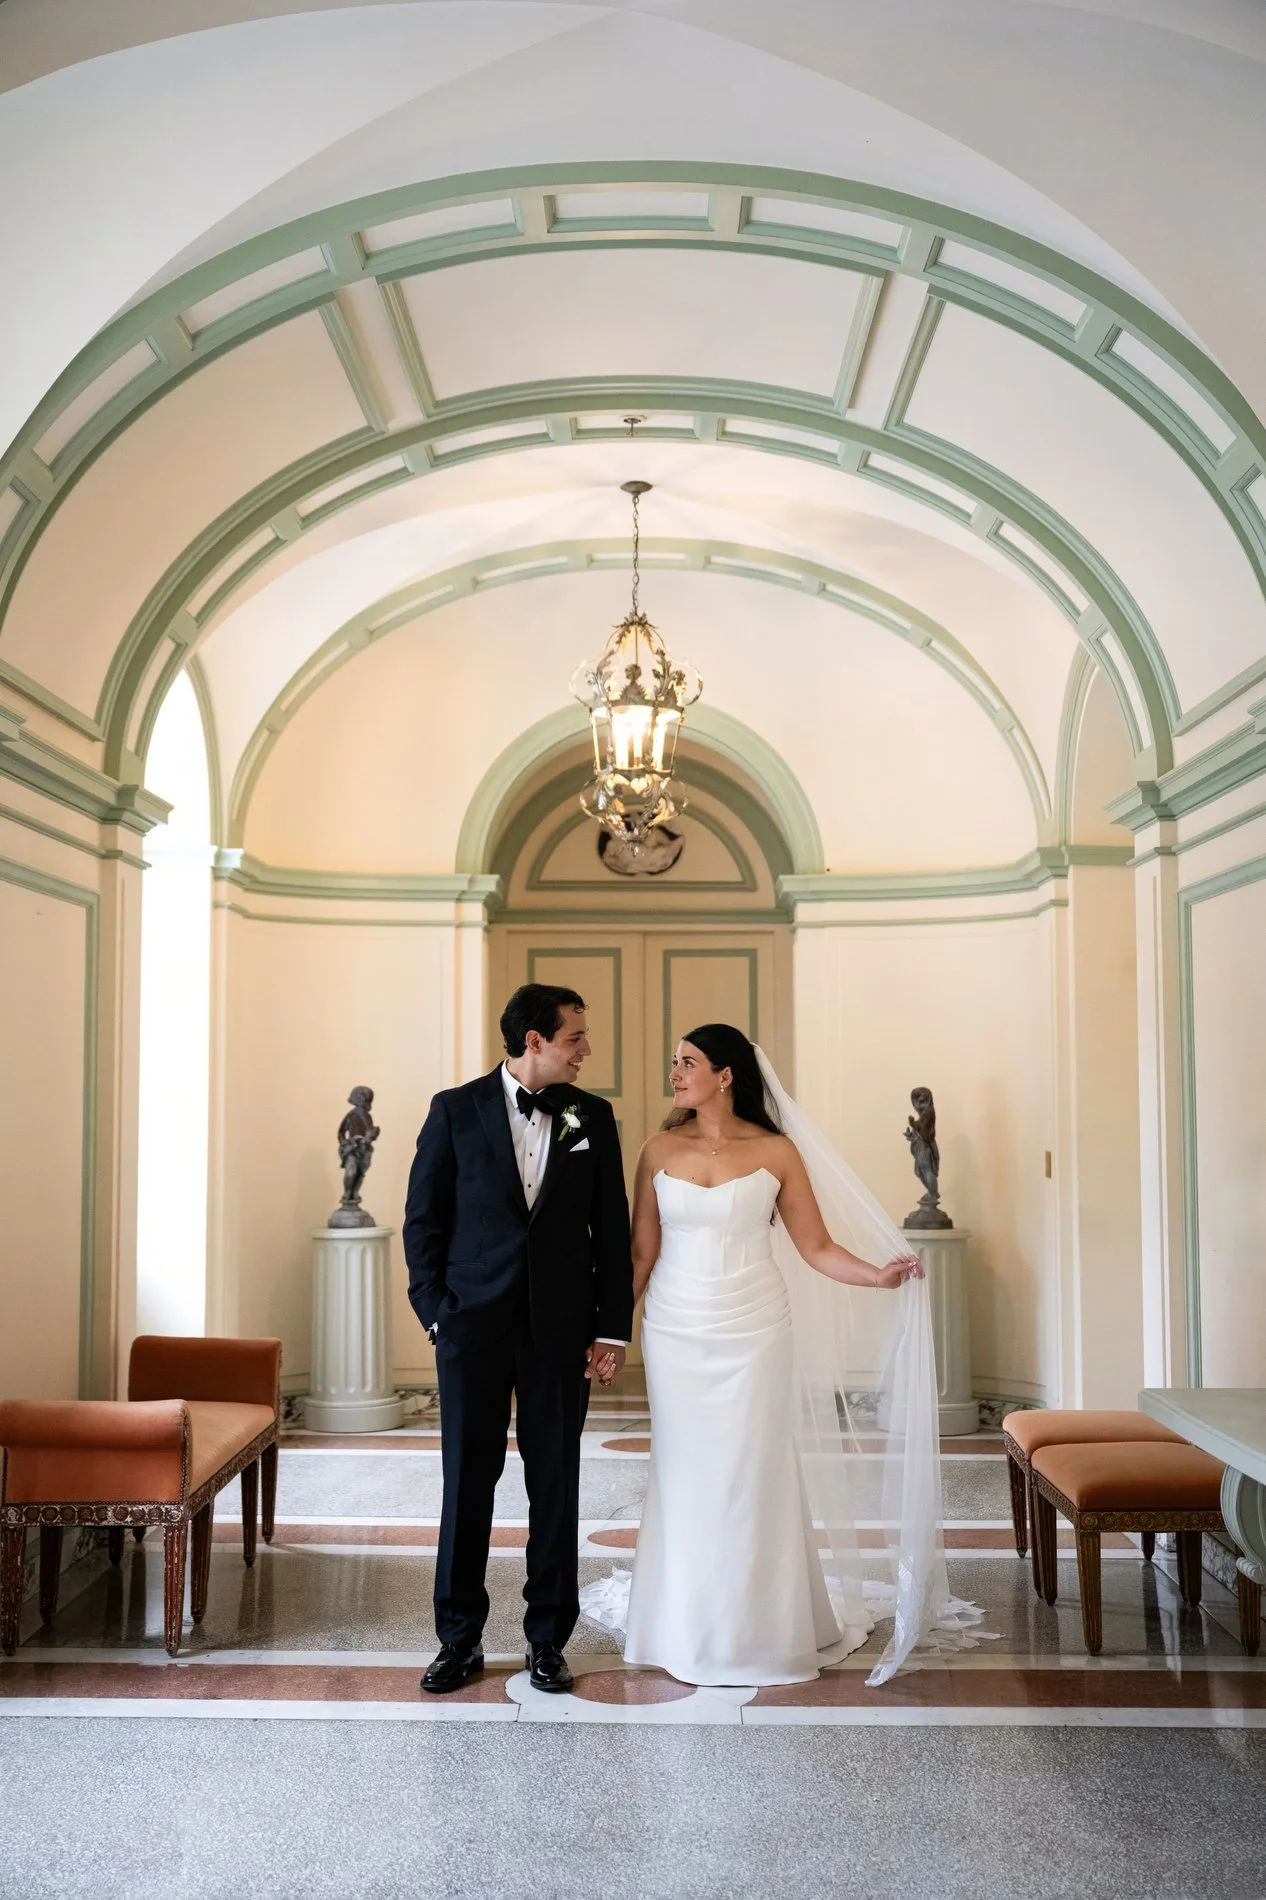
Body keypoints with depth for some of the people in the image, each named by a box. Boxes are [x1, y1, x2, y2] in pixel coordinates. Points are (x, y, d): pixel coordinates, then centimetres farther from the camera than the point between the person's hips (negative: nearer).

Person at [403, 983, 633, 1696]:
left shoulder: (593, 1117, 4)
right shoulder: (456, 1109, 0)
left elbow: (613, 1229, 5)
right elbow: (423, 1219, 2)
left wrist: (612, 1329, 1)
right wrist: (436, 1310, -4)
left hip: (560, 1329, 1)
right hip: (474, 1324, -1)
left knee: (556, 1485, 7)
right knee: (467, 1481, 6)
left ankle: (549, 1642, 20)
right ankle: (460, 1641, 19)